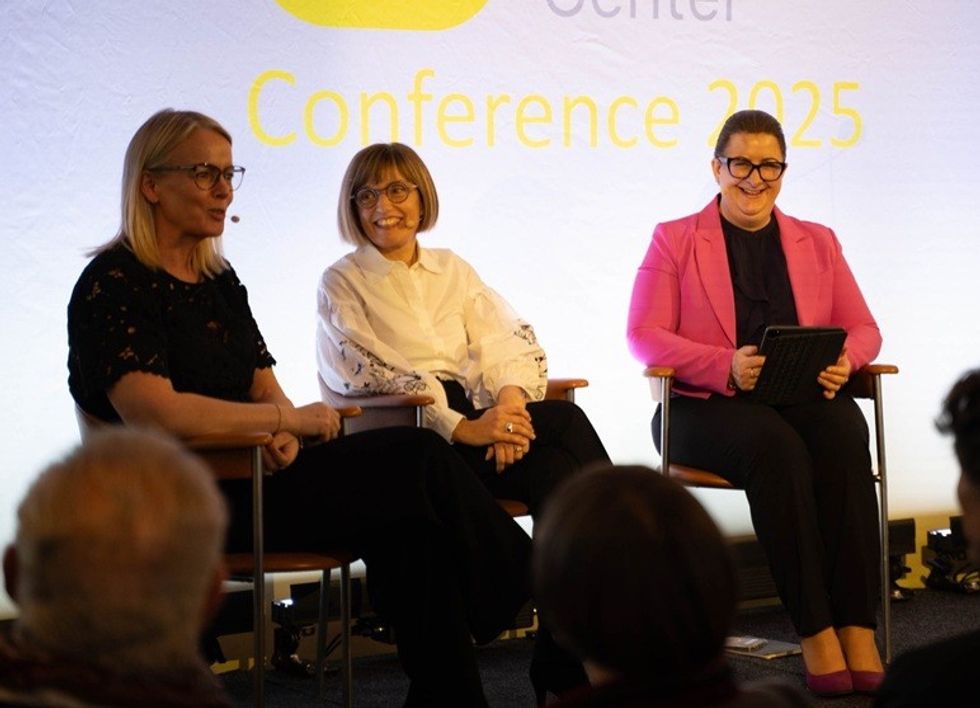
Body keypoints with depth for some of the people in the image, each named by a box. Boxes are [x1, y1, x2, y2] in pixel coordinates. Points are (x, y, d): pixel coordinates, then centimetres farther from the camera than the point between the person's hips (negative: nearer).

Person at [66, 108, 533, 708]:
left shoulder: (218, 278, 18)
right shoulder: (114, 284, -8)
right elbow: (152, 412, -22)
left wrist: (282, 436, -9)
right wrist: (289, 420, -16)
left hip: (252, 471, 8)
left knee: (412, 528, -21)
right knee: (421, 460, -21)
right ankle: (520, 588, -5)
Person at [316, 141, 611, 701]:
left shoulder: (454, 271, 22)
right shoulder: (342, 283, 8)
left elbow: (513, 342, 9)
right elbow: (371, 374, -7)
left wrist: (510, 397, -16)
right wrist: (462, 428, -20)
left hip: (478, 417, 5)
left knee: (554, 467, -29)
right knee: (563, 420, -27)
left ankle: (566, 667, -26)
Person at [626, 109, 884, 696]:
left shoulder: (818, 243, 21)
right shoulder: (674, 240, 11)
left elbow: (863, 329, 15)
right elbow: (645, 336, -1)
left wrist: (842, 360, -11)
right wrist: (728, 366, -17)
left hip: (807, 396, 3)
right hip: (710, 406, -2)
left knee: (843, 438, -34)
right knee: (777, 446, -37)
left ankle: (859, 635, -38)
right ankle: (816, 635, -35)